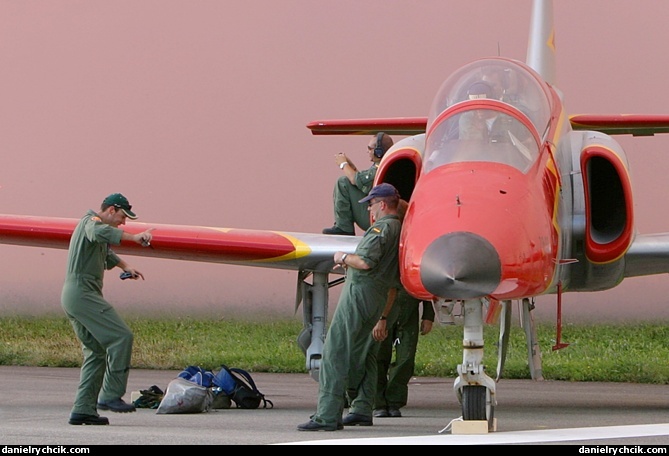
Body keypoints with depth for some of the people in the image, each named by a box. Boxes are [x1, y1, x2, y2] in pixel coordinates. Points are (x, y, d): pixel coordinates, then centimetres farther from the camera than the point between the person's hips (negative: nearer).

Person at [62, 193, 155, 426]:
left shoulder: (91, 224, 27)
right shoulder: (91, 222, -6)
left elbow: (106, 254, 46)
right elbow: (100, 233, -33)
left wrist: (125, 267, 33)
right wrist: (134, 237, -43)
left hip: (72, 296, 11)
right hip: (83, 293, -11)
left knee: (96, 351, 11)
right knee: (121, 336, -15)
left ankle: (83, 409, 7)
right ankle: (110, 395, -17)